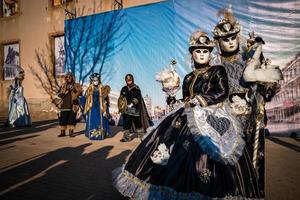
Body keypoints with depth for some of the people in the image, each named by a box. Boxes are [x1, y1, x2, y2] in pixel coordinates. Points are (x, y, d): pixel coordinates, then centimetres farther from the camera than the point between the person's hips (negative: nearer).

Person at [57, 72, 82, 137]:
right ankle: (62, 132, 14)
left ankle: (71, 132, 11)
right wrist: (66, 91, -10)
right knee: (63, 119, 2)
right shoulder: (63, 86, 13)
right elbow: (59, 94, 5)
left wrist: (74, 90, -19)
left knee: (72, 119, 1)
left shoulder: (76, 85, 8)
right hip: (64, 106, 2)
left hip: (73, 106, -1)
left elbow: (80, 93, -5)